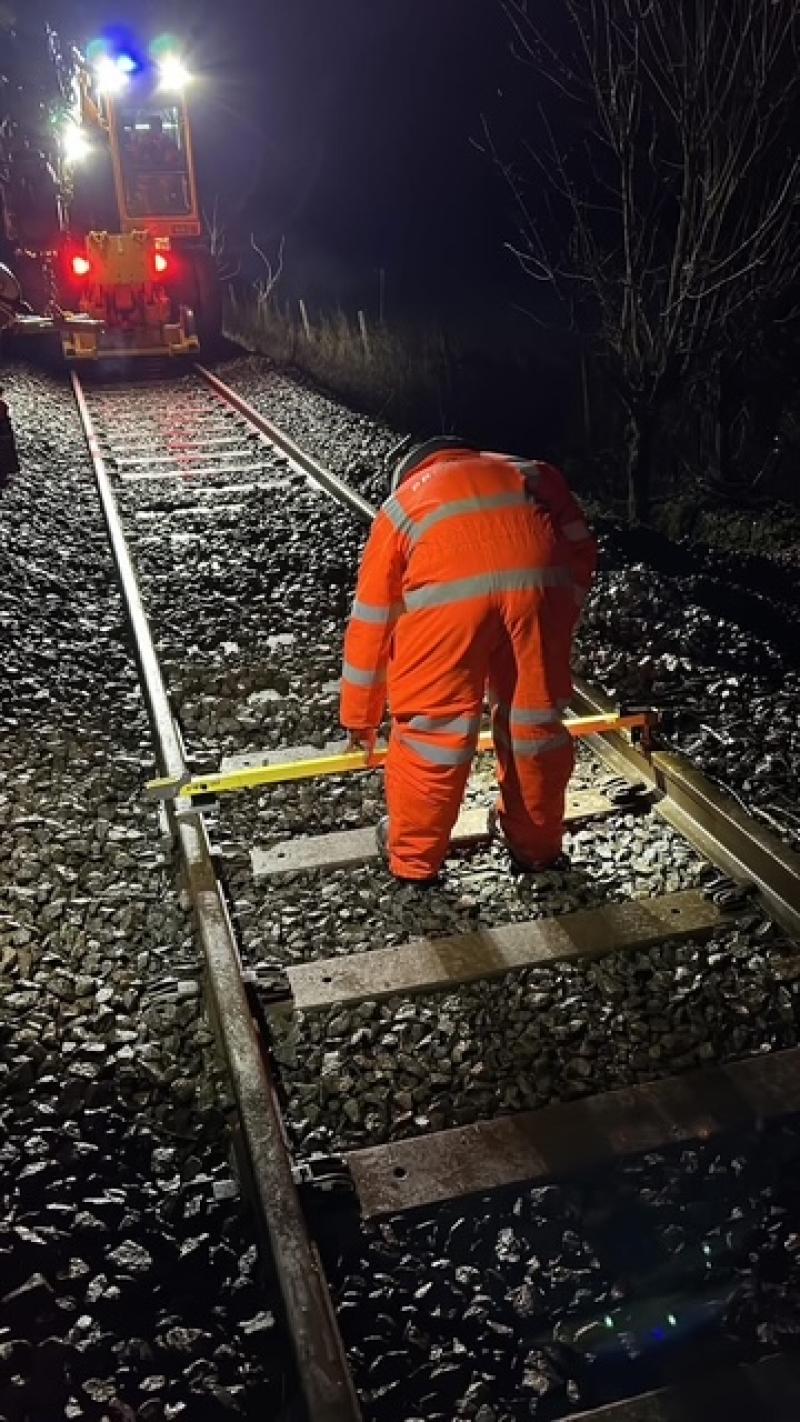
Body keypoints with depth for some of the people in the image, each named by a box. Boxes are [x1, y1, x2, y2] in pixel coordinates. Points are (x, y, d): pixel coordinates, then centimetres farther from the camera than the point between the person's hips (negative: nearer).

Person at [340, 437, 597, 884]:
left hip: (449, 587, -2)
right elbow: (581, 549, 25)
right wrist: (561, 620, 35)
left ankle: (414, 858, 32)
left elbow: (371, 621, 34)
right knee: (537, 718, 20)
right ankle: (536, 845, 39)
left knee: (430, 721, 15)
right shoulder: (533, 472, 39)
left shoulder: (402, 503, 34)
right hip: (539, 578, 2)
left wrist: (361, 721, 42)